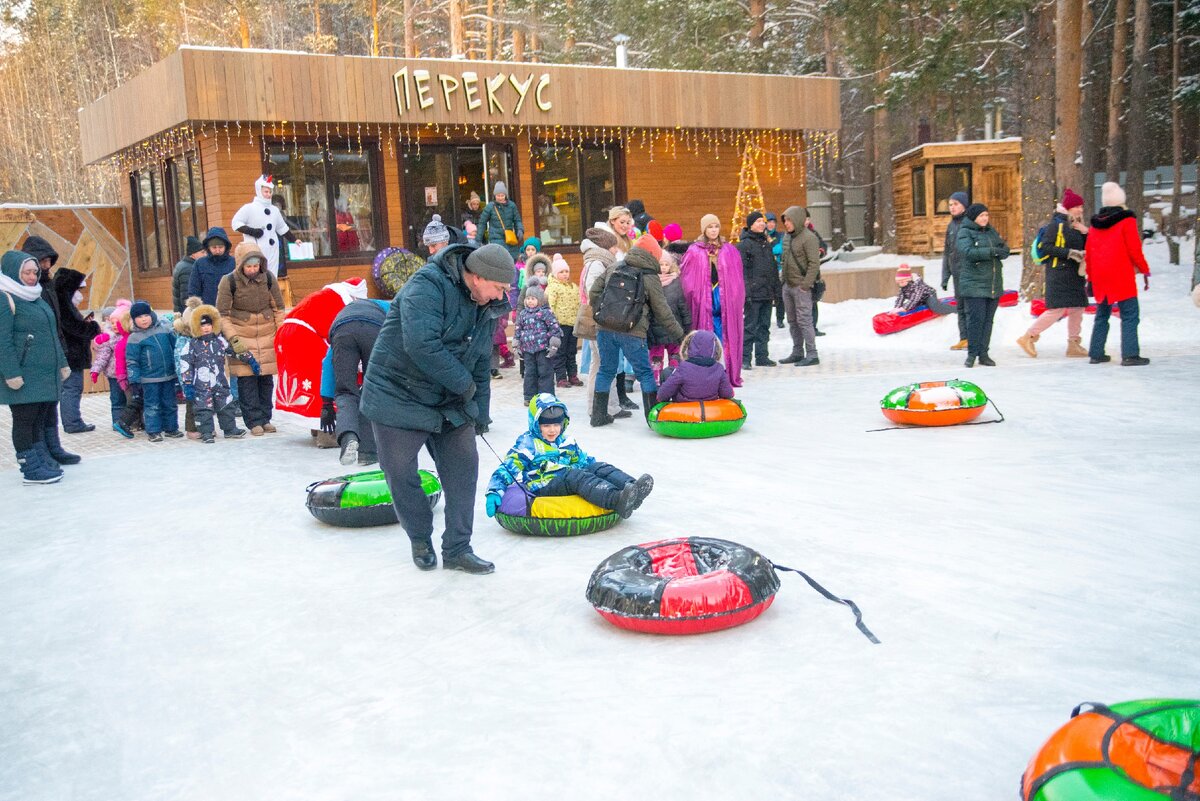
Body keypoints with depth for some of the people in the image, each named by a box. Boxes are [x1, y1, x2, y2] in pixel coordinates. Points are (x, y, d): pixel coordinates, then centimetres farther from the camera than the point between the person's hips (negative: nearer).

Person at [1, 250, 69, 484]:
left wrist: (62, 362, 22)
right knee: (24, 420, -1)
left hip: (45, 374, 8)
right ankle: (31, 469, 4)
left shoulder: (37, 299, 17)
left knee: (39, 420, 13)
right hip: (24, 377, -8)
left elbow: (52, 335, 24)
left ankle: (42, 461, 21)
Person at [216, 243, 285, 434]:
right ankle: (254, 422, 3)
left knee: (267, 379, 4)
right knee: (247, 379, -5)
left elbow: (278, 308, 9)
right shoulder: (229, 282, -9)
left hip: (267, 336, 2)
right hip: (242, 338, -2)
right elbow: (222, 315, -4)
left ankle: (265, 419, 16)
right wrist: (233, 338, -13)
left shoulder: (268, 278, -1)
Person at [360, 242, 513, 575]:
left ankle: (457, 549, 12)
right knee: (401, 473, 1)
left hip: (451, 404, 7)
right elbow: (421, 345, -33)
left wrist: (481, 411, 10)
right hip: (398, 396, -6)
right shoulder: (428, 285, -22)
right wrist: (464, 383, -23)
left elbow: (481, 365, 14)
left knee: (463, 469, 2)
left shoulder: (486, 309, 4)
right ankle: (421, 540, 24)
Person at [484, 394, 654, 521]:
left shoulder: (566, 441, 22)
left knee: (599, 467, -15)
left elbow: (584, 461, 31)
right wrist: (494, 493, -18)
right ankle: (617, 501, -58)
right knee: (574, 476, -35)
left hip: (570, 486, 7)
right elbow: (506, 469, -3)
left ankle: (631, 487, -42)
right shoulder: (527, 444, 4)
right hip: (544, 489, -7)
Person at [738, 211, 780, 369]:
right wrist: (746, 293, -18)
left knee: (764, 326, 11)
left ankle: (762, 356, 18)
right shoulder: (744, 244, -6)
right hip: (754, 293, -7)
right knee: (750, 326, -5)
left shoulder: (766, 243, 17)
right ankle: (745, 358, 0)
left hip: (767, 293, 7)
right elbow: (741, 270, -12)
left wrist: (775, 289, 16)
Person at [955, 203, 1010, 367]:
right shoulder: (965, 233, -4)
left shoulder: (992, 231, 16)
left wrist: (1002, 250, -16)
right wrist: (991, 251, -24)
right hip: (974, 284, -6)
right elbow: (968, 252, -20)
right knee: (976, 318, -10)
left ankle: (984, 354, 13)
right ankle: (972, 354, -1)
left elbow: (1005, 249, 8)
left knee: (988, 320, 6)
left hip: (994, 284, 6)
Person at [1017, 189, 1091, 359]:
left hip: (1075, 273, 9)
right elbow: (1045, 247, -16)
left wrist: (1085, 233, -2)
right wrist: (1068, 252, -21)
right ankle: (1028, 337, -2)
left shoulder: (1076, 225, 16)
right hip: (1059, 273, -8)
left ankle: (1074, 344, 14)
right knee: (1057, 309, -12)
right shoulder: (1056, 224, -9)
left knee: (1078, 308, 6)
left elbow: (1086, 248, 16)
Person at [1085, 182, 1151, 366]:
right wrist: (1145, 271, 2)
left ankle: (1096, 353, 14)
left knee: (1102, 315, 15)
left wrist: (1091, 278, 20)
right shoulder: (1126, 220, -5)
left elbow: (1089, 254, 14)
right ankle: (1130, 354, -13)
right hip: (1121, 276, -6)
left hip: (1100, 278, 6)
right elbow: (1134, 250, -9)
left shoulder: (1095, 223, 12)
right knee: (1130, 315, -4)